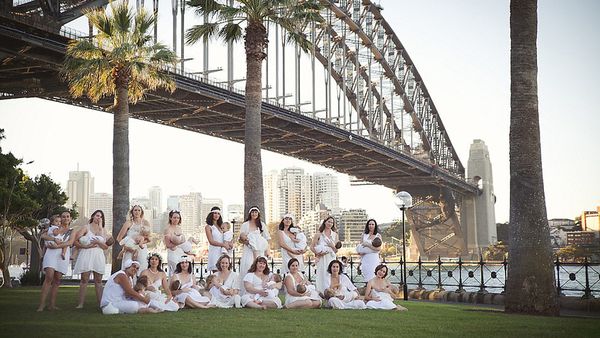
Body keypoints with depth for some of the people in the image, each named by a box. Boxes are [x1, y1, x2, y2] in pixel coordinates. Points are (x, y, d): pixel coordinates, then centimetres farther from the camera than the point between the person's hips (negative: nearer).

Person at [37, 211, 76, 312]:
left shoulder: (72, 231, 16)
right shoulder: (54, 228, 16)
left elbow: (70, 242, -2)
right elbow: (43, 236, 3)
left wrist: (57, 246, -13)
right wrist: (54, 239, -13)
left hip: (63, 255, 2)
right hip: (51, 254, -2)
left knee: (57, 280, 1)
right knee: (49, 277, -17)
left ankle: (52, 304, 3)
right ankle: (41, 304, -20)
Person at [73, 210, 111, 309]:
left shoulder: (103, 230, 16)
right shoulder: (86, 228, 7)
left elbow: (106, 247, 8)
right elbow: (75, 240, -1)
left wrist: (98, 243, -9)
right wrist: (85, 246, -11)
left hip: (98, 256, 3)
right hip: (86, 255, -3)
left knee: (98, 280, 3)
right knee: (84, 279, -7)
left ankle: (100, 303, 4)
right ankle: (81, 303, -8)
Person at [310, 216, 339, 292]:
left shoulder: (335, 235, 12)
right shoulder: (319, 234, 4)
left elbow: (336, 250, 12)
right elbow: (312, 247, 1)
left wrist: (332, 245, -8)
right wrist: (317, 253, -15)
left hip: (331, 258, 3)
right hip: (322, 258, -3)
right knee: (322, 277, -6)